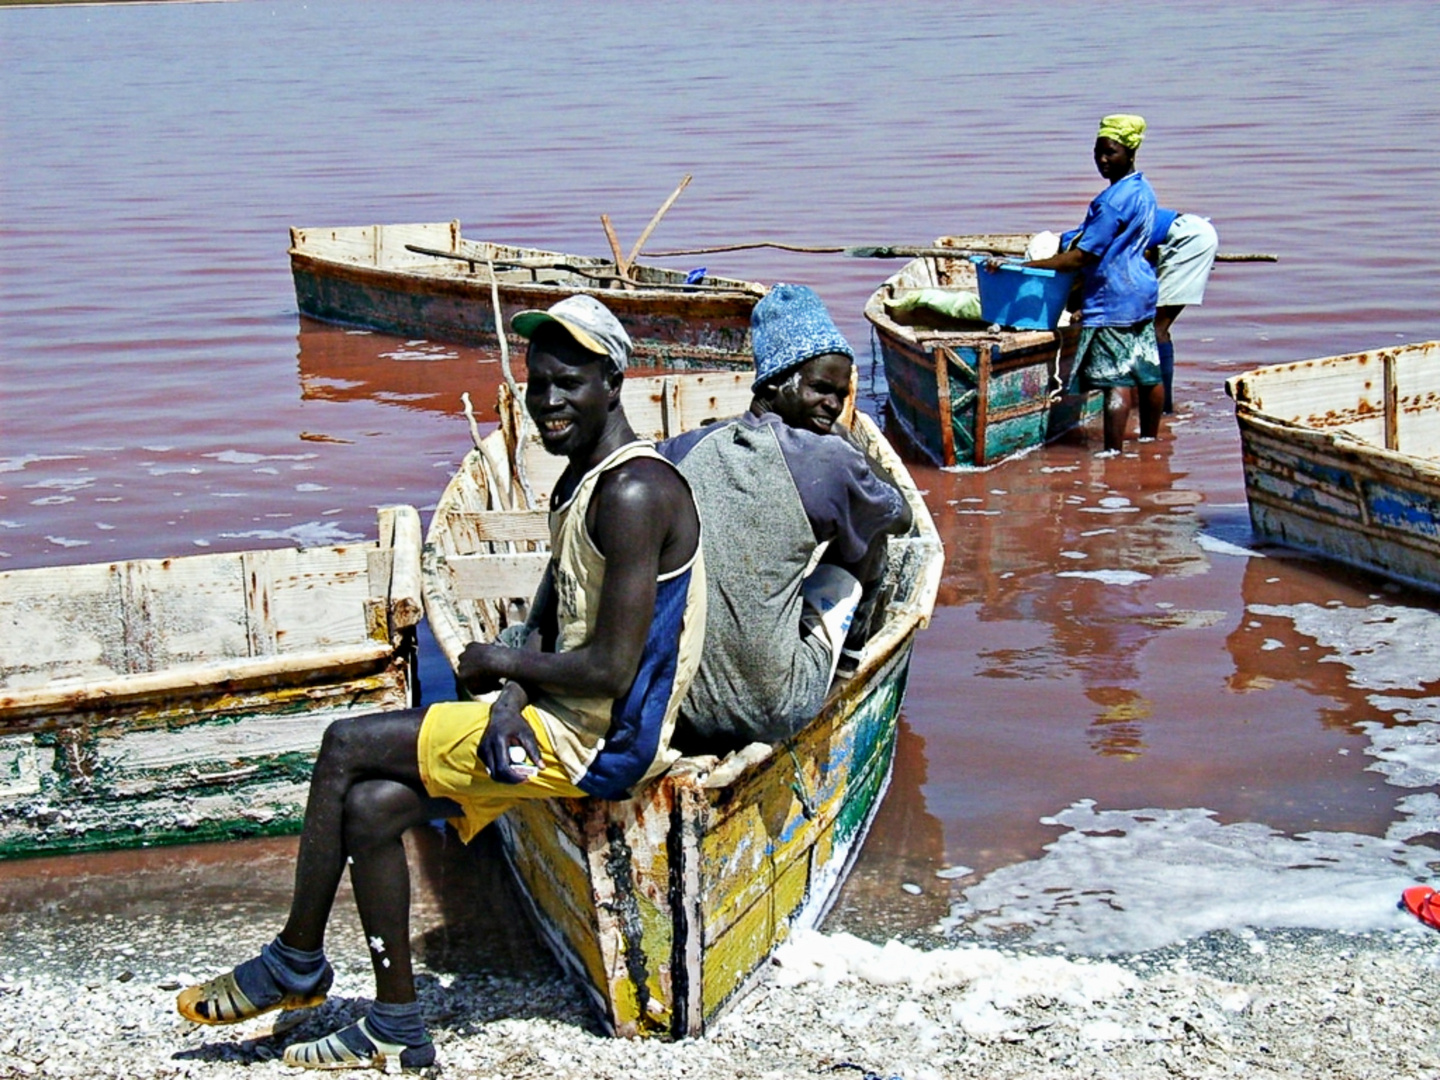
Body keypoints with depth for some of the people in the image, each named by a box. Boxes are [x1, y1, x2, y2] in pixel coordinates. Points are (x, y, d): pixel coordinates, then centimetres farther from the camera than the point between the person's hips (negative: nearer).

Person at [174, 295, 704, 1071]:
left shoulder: (633, 493, -20)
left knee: (346, 746, -9)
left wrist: (500, 663, -8)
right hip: (557, 719, 9)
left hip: (598, 739, -9)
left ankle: (295, 964, 9)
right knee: (367, 808, -2)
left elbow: (611, 669, -24)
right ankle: (396, 1033, 6)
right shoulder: (581, 481, 13)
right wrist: (511, 696, -8)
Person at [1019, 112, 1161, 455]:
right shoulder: (1143, 190, 11)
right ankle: (1150, 440, 27)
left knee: (1116, 380, -10)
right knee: (1148, 374, 16)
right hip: (1142, 293, 10)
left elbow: (1082, 257, -20)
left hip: (1112, 300, -10)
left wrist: (1028, 266, -18)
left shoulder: (1114, 200, -19)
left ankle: (1113, 453, -11)